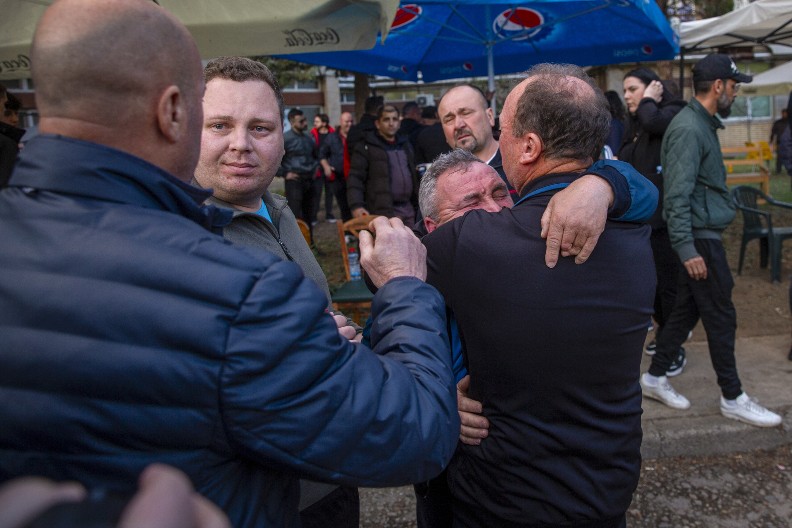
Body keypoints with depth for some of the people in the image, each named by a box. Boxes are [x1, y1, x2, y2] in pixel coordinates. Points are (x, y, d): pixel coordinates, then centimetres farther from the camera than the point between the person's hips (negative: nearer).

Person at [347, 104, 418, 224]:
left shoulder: (406, 145, 18)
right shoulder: (366, 147, -3)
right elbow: (355, 178, -11)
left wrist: (417, 204, 17)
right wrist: (356, 205, -25)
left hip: (408, 211, 7)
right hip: (382, 212, -7)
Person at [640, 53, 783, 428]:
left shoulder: (702, 124, 15)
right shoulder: (689, 128, -17)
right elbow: (677, 194, -23)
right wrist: (687, 248, -25)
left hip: (703, 235, 10)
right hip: (700, 237, -10)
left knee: (686, 309, 14)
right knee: (720, 317, 0)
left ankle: (655, 378, 25)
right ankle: (733, 399, 14)